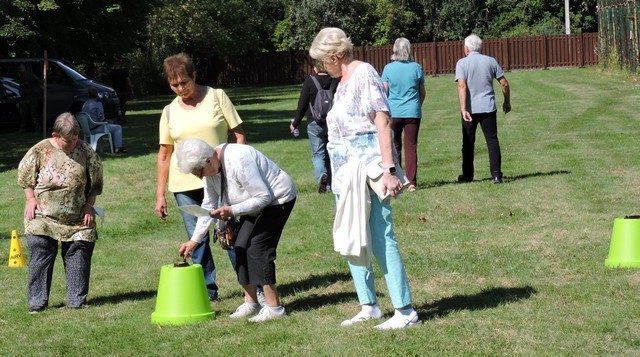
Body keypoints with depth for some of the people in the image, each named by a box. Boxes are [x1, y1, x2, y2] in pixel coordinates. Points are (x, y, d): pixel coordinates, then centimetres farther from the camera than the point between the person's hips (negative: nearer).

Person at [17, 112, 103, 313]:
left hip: (78, 220, 1)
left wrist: (89, 205, 2)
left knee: (78, 257, 2)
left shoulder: (86, 152, -1)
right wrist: (31, 199, -2)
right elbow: (25, 176, 6)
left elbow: (95, 181, 8)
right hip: (43, 217, -1)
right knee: (40, 258, -2)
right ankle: (37, 302, 4)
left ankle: (77, 301, 12)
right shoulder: (40, 151, -5)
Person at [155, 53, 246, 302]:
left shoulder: (217, 97, 2)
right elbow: (164, 154, 13)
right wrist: (160, 194, 10)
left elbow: (239, 134, 3)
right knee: (197, 239, 4)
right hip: (185, 185, 3)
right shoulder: (170, 112, 9)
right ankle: (208, 289, 14)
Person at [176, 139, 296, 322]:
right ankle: (251, 303, 13)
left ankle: (273, 306, -12)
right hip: (256, 203, 9)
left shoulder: (239, 162, -34)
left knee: (258, 247, -16)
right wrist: (194, 240, 1)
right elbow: (208, 206, 3)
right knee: (241, 246, 3)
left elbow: (264, 197, -29)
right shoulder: (211, 168, -6)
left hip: (276, 199, -9)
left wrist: (232, 211, -33)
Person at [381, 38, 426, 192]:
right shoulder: (416, 68, -1)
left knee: (394, 146, 11)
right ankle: (411, 182, 1)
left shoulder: (388, 68, -5)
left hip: (393, 113, 0)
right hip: (413, 112, 0)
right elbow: (422, 93, 8)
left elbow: (384, 92, -1)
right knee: (411, 147, 3)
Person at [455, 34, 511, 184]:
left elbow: (462, 86, -17)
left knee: (468, 143, 11)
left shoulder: (462, 63, -4)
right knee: (492, 141, 3)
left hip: (470, 109, -1)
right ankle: (496, 174, -7)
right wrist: (507, 102, 18)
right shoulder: (491, 61, 4)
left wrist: (463, 109, -21)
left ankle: (467, 175, 18)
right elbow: (504, 84, 4)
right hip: (488, 108, 1)